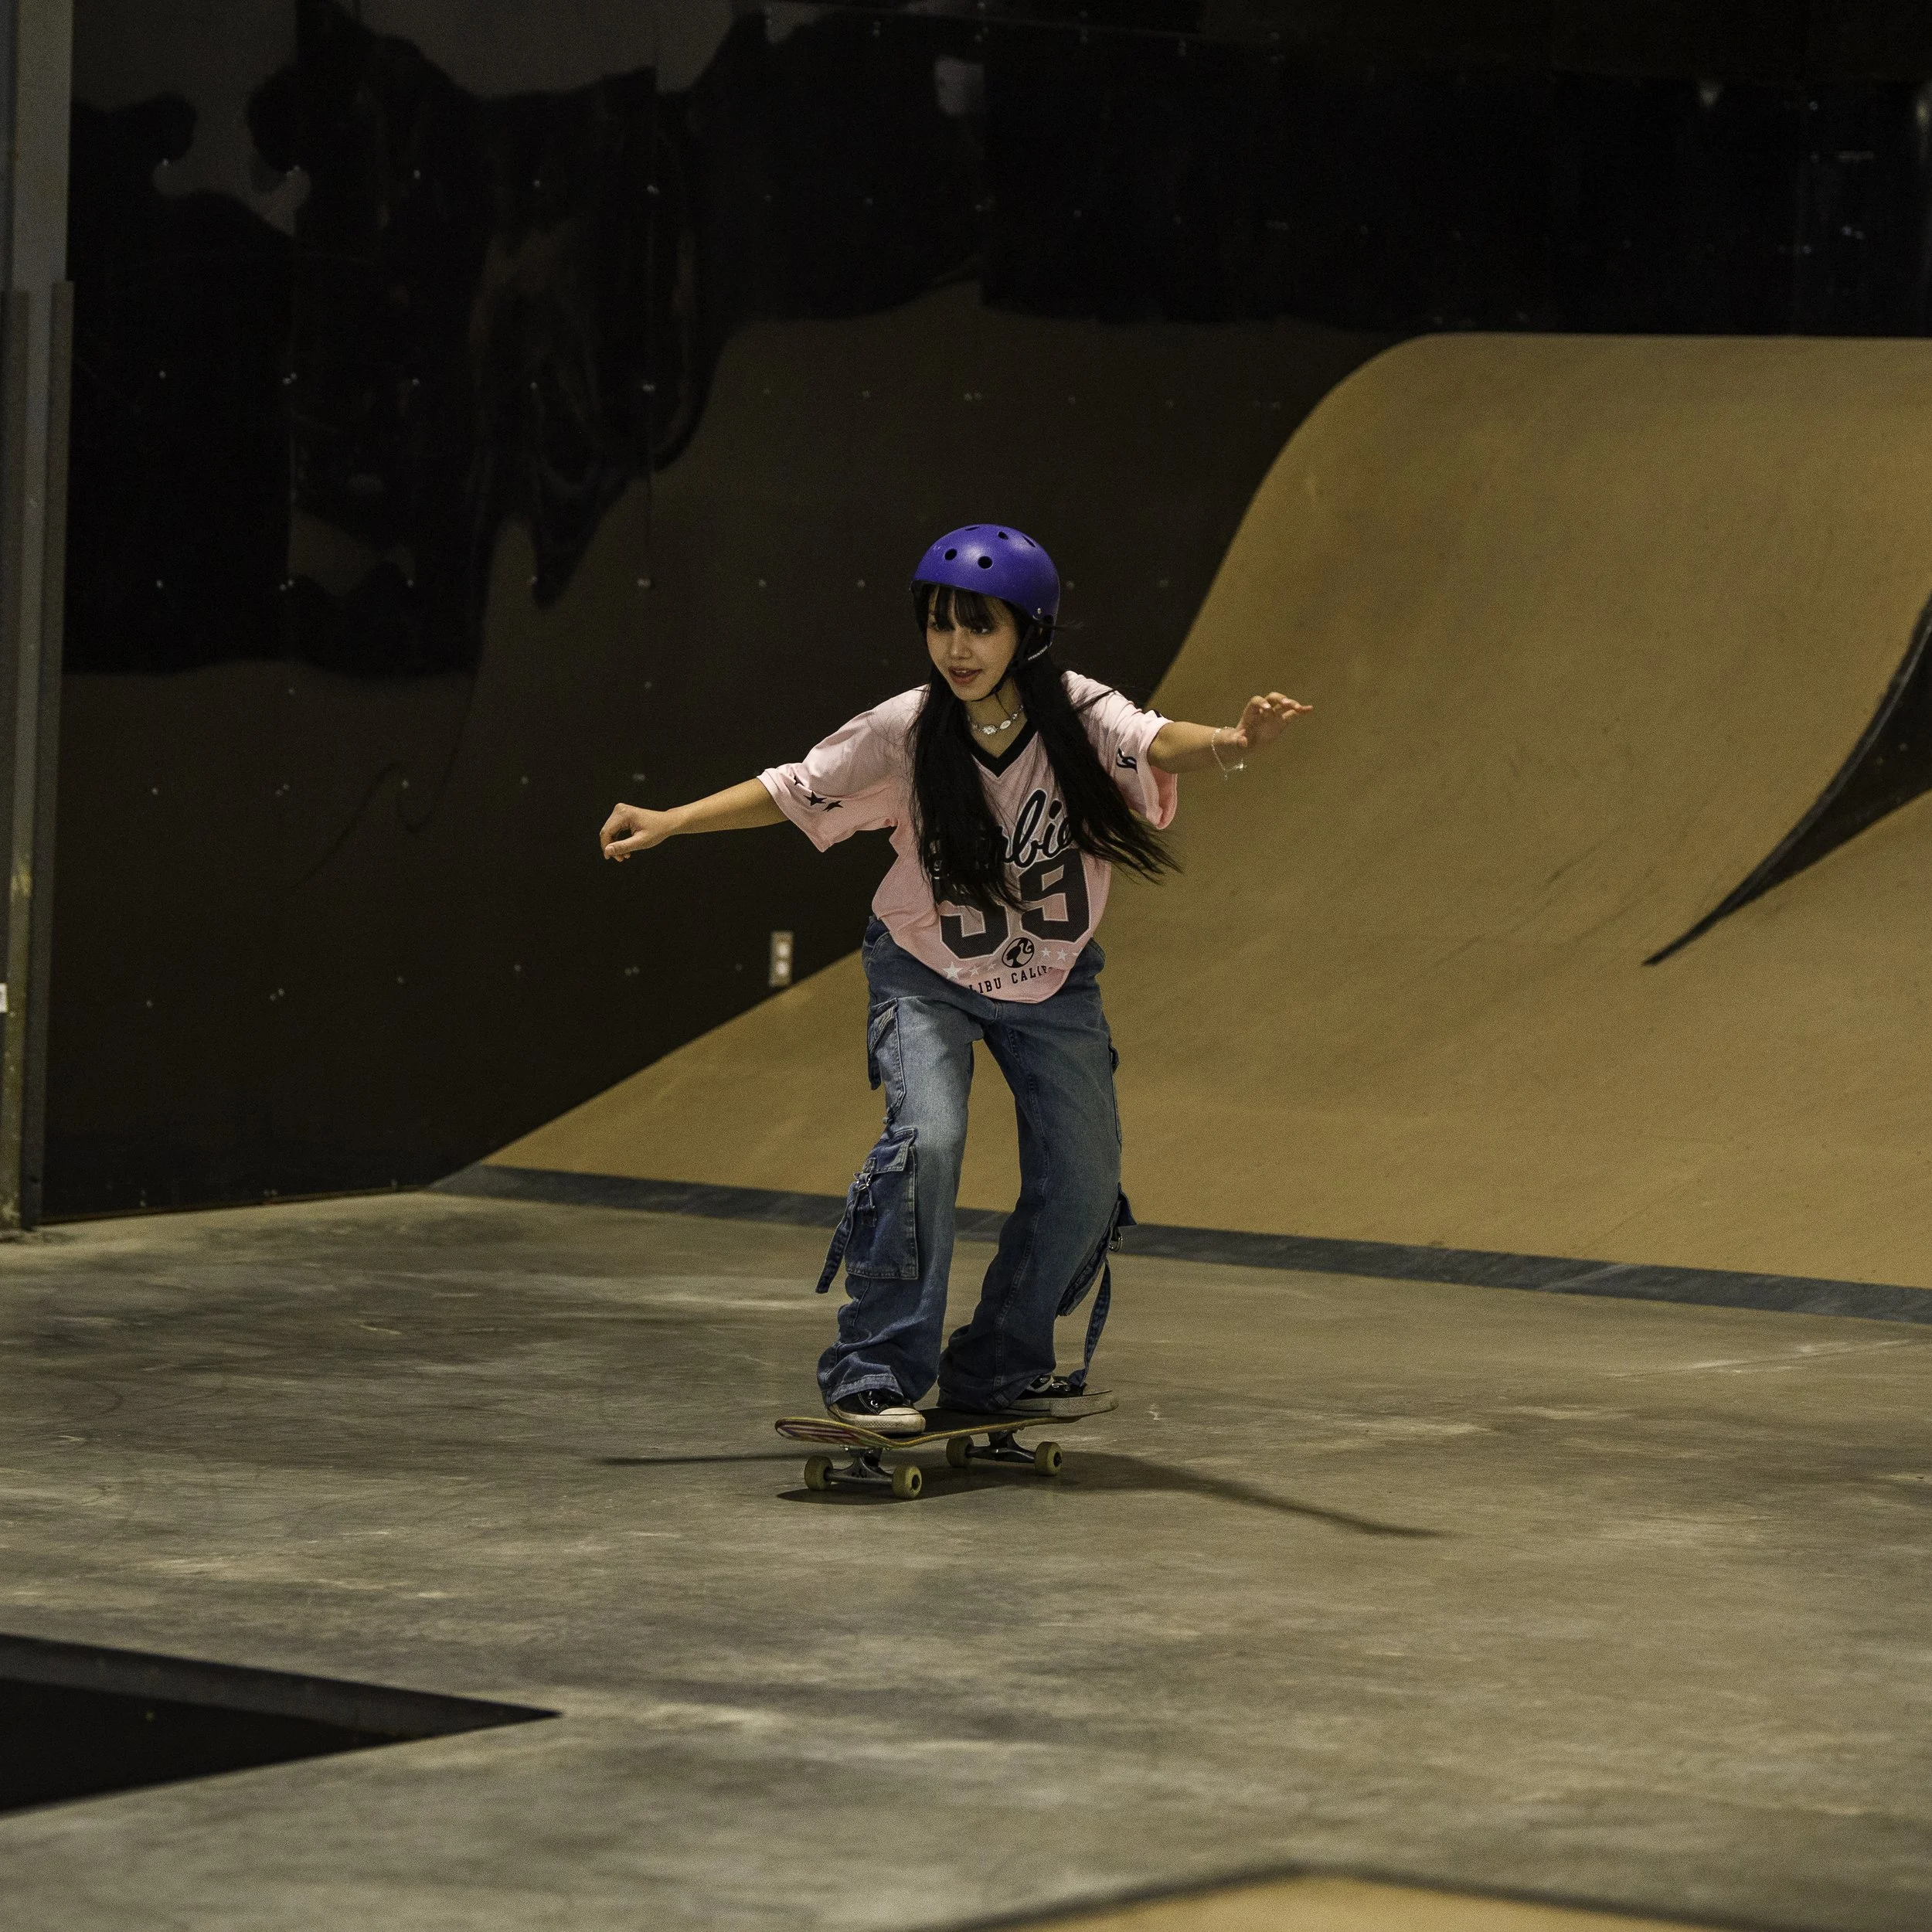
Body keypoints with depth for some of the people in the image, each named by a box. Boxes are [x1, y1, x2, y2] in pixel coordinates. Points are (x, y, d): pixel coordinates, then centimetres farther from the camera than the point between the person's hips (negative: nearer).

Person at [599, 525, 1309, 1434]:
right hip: (927, 974, -2)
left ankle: (996, 1369, 19)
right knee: (927, 1137, -24)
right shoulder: (904, 732, -19)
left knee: (1083, 1180, -2)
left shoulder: (1078, 715, -22)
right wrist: (668, 823, -12)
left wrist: (1231, 743, -63)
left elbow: (1156, 744, -42)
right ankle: (876, 1370, -15)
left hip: (1054, 982, 2)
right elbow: (790, 791, -8)